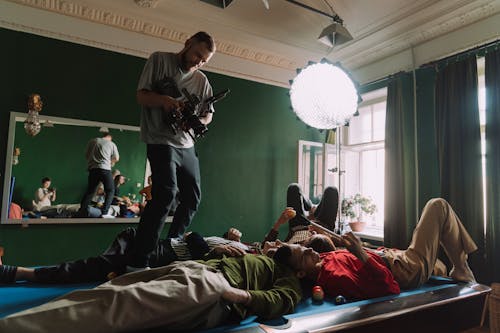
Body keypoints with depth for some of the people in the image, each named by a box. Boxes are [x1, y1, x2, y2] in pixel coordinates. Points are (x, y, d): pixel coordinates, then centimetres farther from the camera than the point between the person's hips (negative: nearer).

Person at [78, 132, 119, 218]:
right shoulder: (111, 144, 8)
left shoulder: (92, 141, 15)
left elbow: (86, 155, 17)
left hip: (92, 168, 4)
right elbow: (116, 158, 11)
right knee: (110, 190, 4)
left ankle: (82, 212, 13)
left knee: (90, 191, 13)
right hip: (105, 169, -4)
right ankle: (104, 213, -5)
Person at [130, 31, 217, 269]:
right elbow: (141, 96, -2)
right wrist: (165, 100, -23)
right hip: (161, 140, -6)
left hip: (186, 144, 7)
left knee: (192, 197, 8)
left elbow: (208, 114, 14)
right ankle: (139, 260, -15)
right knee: (166, 193, -21)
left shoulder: (201, 80, 14)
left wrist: (197, 122, -10)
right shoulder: (159, 60, 3)